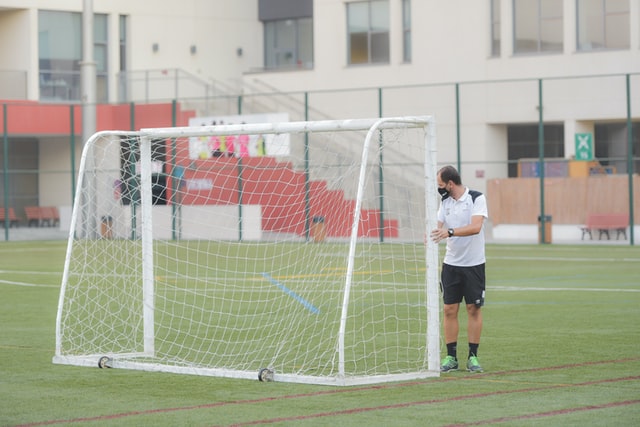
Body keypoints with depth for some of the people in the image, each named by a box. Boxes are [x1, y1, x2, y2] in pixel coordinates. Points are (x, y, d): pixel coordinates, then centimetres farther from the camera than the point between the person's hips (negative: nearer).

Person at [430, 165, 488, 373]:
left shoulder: (477, 198, -10)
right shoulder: (445, 202, 6)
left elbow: (476, 227, -23)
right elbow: (440, 227, 2)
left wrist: (450, 232, -34)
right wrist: (433, 235, -21)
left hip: (474, 264, -4)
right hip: (451, 263, 4)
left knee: (474, 309, 2)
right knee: (449, 310, 1)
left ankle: (473, 356, 9)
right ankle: (451, 357, 6)